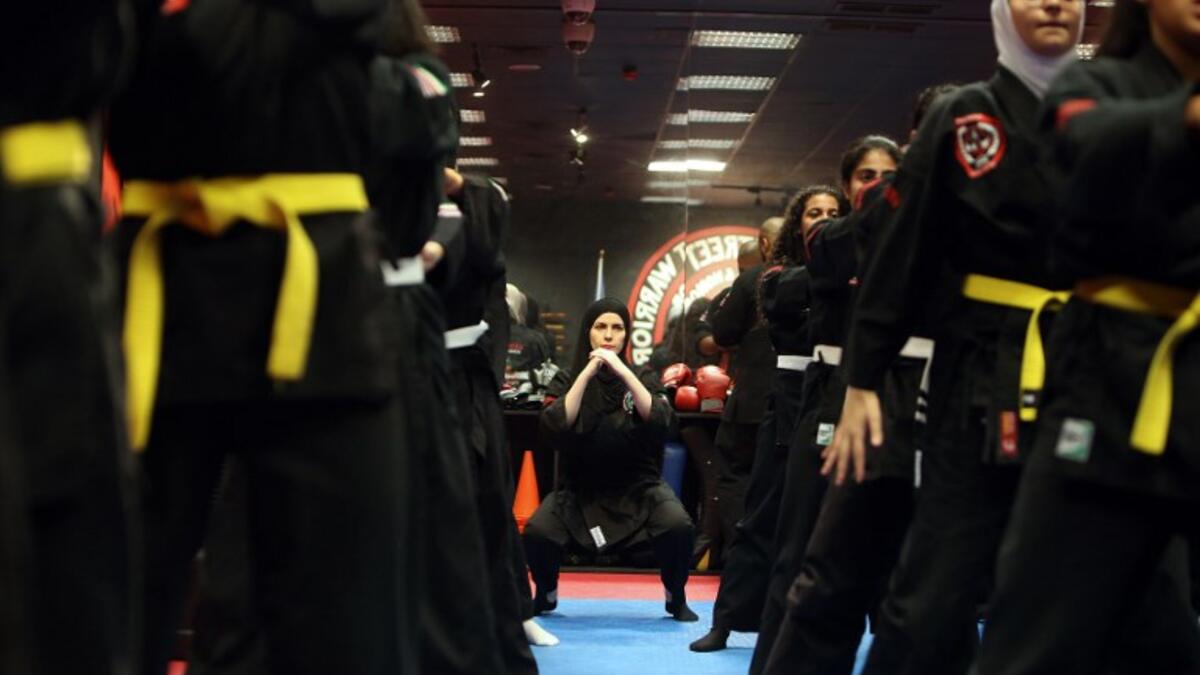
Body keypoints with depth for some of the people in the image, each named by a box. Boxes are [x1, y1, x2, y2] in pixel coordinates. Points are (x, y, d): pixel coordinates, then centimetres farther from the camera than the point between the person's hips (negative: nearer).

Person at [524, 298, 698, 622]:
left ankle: (676, 599, 0)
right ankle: (546, 595, 7)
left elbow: (659, 420, -17)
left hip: (637, 486, 0)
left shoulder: (641, 379, 3)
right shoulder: (567, 381, 1)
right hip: (581, 488, 0)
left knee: (678, 526, -28)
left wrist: (622, 371, -23)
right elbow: (557, 424, -18)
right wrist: (588, 372, -20)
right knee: (537, 532, -26)